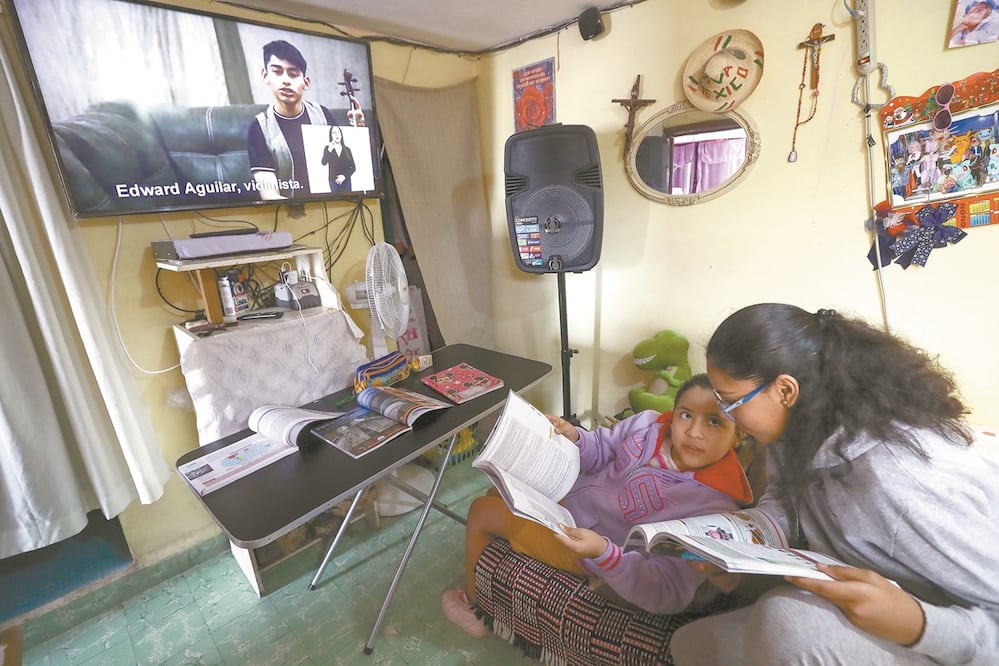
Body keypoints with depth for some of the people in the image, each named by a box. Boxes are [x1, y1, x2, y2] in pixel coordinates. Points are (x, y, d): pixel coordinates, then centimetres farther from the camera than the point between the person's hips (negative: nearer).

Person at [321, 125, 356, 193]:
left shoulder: (347, 150, 8)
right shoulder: (328, 148, 4)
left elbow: (353, 167, 5)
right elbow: (324, 163, -13)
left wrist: (345, 176, -10)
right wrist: (329, 150, -25)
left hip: (346, 181, 1)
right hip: (334, 181, -1)